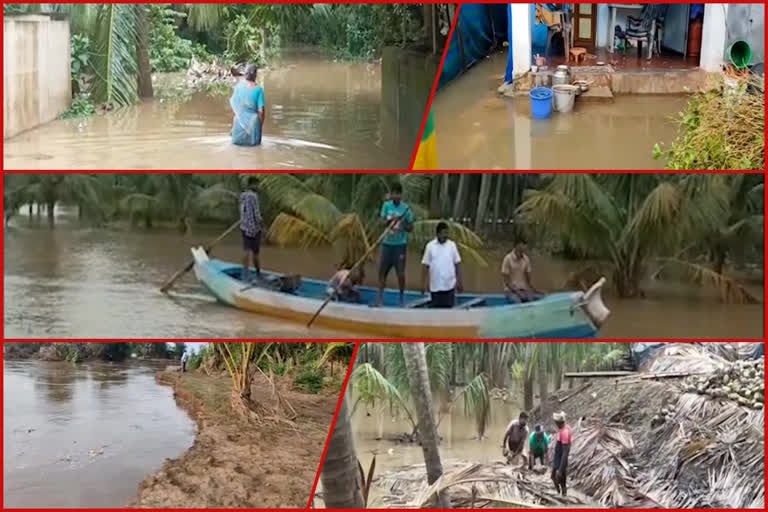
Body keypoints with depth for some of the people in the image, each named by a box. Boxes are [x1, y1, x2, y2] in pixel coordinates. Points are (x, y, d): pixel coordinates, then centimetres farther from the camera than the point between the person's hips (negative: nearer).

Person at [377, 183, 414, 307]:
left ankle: (402, 298, 10)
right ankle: (380, 298, 12)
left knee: (401, 273, -4)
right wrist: (391, 220, -21)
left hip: (400, 244, -3)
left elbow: (411, 228, 1)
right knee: (382, 271, 4)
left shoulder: (406, 208, -4)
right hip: (387, 243, 3)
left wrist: (403, 225, -20)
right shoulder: (386, 205, 2)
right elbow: (382, 222, -2)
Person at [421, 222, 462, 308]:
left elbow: (457, 264, 6)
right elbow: (425, 265, 2)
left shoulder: (452, 245, 2)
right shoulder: (430, 246, 0)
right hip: (435, 286, 0)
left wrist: (459, 281, 3)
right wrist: (423, 283, -1)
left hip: (449, 285, 0)